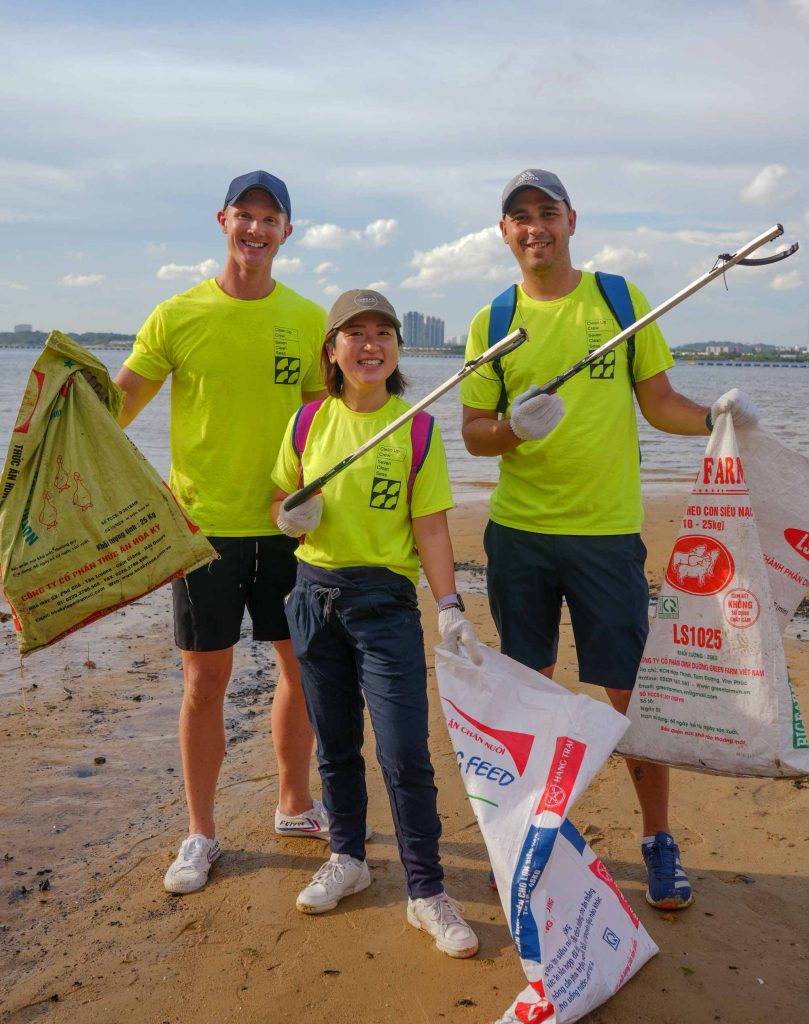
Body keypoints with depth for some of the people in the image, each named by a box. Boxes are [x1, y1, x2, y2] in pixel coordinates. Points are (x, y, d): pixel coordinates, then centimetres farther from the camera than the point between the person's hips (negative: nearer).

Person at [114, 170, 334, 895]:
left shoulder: (308, 319, 4)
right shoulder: (177, 316, -2)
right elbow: (115, 404, -1)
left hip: (286, 526, 3)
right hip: (204, 526, -2)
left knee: (304, 668, 11)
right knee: (205, 679, 4)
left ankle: (296, 805, 33)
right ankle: (201, 834, 22)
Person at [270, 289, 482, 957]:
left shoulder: (417, 429, -4)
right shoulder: (309, 422, 3)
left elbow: (431, 528, -5)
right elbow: (280, 503, 14)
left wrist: (450, 609, -13)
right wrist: (291, 516, -9)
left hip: (387, 600, -3)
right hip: (315, 594, 3)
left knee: (405, 753, -6)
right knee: (335, 744, 15)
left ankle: (427, 892, 9)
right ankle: (347, 859, 34)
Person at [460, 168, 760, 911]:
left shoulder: (621, 300, 4)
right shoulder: (493, 323, 6)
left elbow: (659, 403, 6)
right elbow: (473, 432, 4)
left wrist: (714, 417, -14)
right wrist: (514, 427, -18)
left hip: (607, 529, -1)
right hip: (518, 530, 2)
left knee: (629, 690, 2)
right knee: (528, 684, 12)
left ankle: (660, 840, 22)